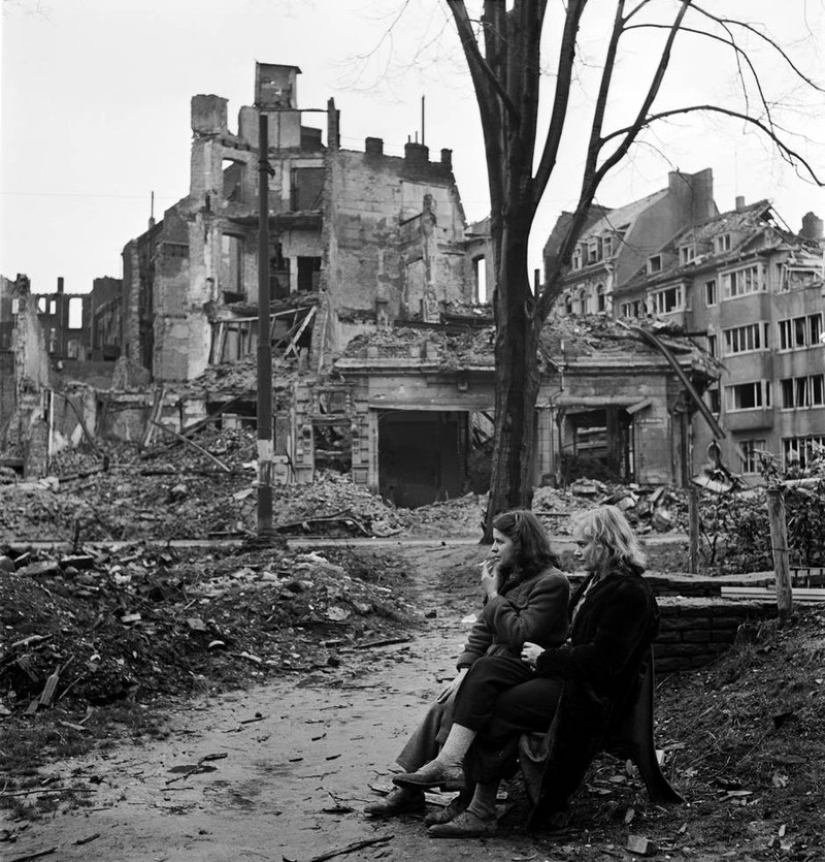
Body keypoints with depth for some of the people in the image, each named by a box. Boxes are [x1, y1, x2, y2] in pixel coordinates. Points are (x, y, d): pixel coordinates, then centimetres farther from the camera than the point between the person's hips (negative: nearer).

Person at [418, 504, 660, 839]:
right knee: (486, 670, -12)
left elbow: (604, 659, -21)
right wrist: (548, 654, 6)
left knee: (496, 709, -18)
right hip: (569, 674, 9)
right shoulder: (598, 579, 15)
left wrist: (547, 658, -13)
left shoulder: (629, 593, -16)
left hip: (594, 694, -9)